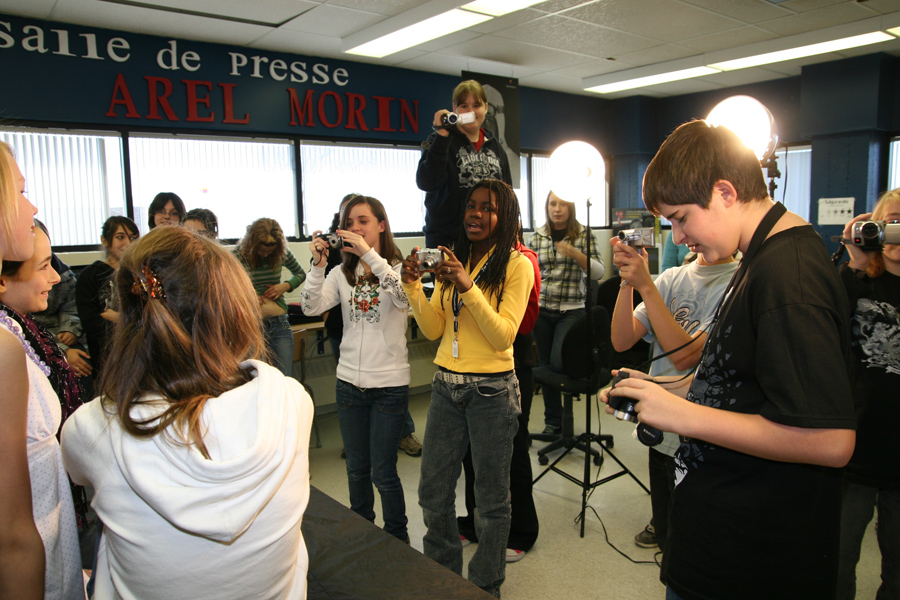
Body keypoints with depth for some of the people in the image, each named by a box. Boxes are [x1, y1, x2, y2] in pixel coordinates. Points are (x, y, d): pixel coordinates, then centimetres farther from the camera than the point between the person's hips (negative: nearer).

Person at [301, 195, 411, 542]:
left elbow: (406, 298, -28)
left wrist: (370, 255, -31)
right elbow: (311, 308, -7)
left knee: (383, 472, 3)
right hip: (349, 382, 4)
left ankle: (397, 538, 26)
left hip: (389, 385, -4)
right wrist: (318, 265, -18)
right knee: (356, 469, 17)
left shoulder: (397, 268, -6)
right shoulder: (342, 274, 5)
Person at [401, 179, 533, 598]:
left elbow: (504, 335, -15)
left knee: (491, 498, 9)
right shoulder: (453, 260, 9)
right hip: (446, 386, 5)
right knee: (433, 492, 15)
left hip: (492, 390, -5)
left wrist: (468, 287, -24)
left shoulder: (516, 264, -7)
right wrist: (413, 287, -8)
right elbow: (433, 330, 7)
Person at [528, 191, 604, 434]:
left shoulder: (585, 235, 1)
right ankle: (553, 421, 20)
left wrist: (574, 253, -21)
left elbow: (598, 272, -6)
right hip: (542, 309, 3)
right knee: (546, 364, 7)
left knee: (559, 362, -17)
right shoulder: (537, 238, 7)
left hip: (572, 310, -3)